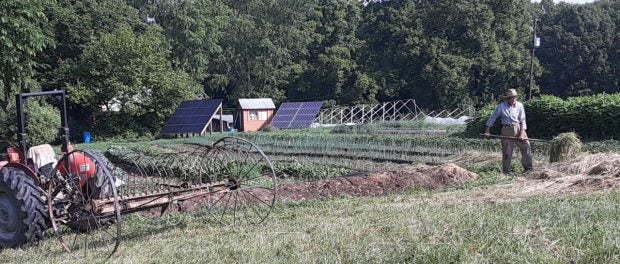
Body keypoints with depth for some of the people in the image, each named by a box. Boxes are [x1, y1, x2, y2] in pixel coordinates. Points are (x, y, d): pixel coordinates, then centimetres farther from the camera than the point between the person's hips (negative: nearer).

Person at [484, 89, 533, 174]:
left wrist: (522, 134, -10)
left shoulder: (519, 105, -1)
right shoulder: (501, 106, -4)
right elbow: (492, 118, 2)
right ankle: (506, 171, 12)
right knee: (507, 151, 1)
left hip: (518, 128, 2)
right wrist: (487, 131, 0)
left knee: (526, 146, -6)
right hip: (507, 129, -2)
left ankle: (528, 168, 6)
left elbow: (522, 120, 0)